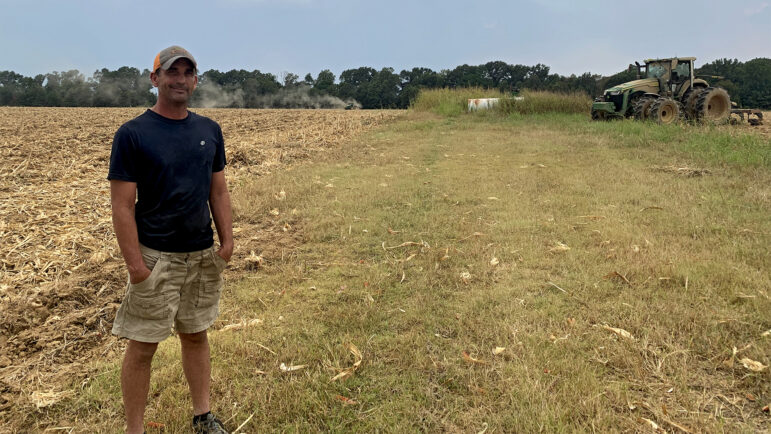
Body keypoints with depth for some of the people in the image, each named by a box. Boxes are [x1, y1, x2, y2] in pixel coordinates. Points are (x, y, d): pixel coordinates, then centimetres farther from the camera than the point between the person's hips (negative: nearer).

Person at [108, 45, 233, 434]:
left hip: (203, 255, 5)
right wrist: (134, 264, -16)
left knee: (196, 335, 16)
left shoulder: (209, 130, 6)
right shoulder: (132, 134, -9)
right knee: (142, 346, 4)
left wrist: (227, 242, 5)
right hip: (156, 257, -4)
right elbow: (122, 206, -11)